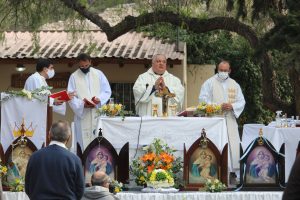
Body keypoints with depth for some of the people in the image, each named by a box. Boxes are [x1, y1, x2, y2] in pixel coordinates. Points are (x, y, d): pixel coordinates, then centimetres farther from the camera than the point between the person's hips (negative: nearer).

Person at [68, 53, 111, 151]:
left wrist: (99, 99, -13)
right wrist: (82, 104, -18)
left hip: (97, 113, 1)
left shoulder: (99, 74, 8)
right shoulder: (74, 77, 4)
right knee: (84, 141, -5)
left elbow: (107, 91, 8)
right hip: (82, 114, -1)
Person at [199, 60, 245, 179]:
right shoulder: (210, 83, 4)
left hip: (230, 120, 4)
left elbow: (241, 102, 12)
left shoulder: (234, 85, 16)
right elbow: (203, 99, -4)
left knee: (233, 146, -1)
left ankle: (235, 172, 5)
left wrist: (232, 106, -9)